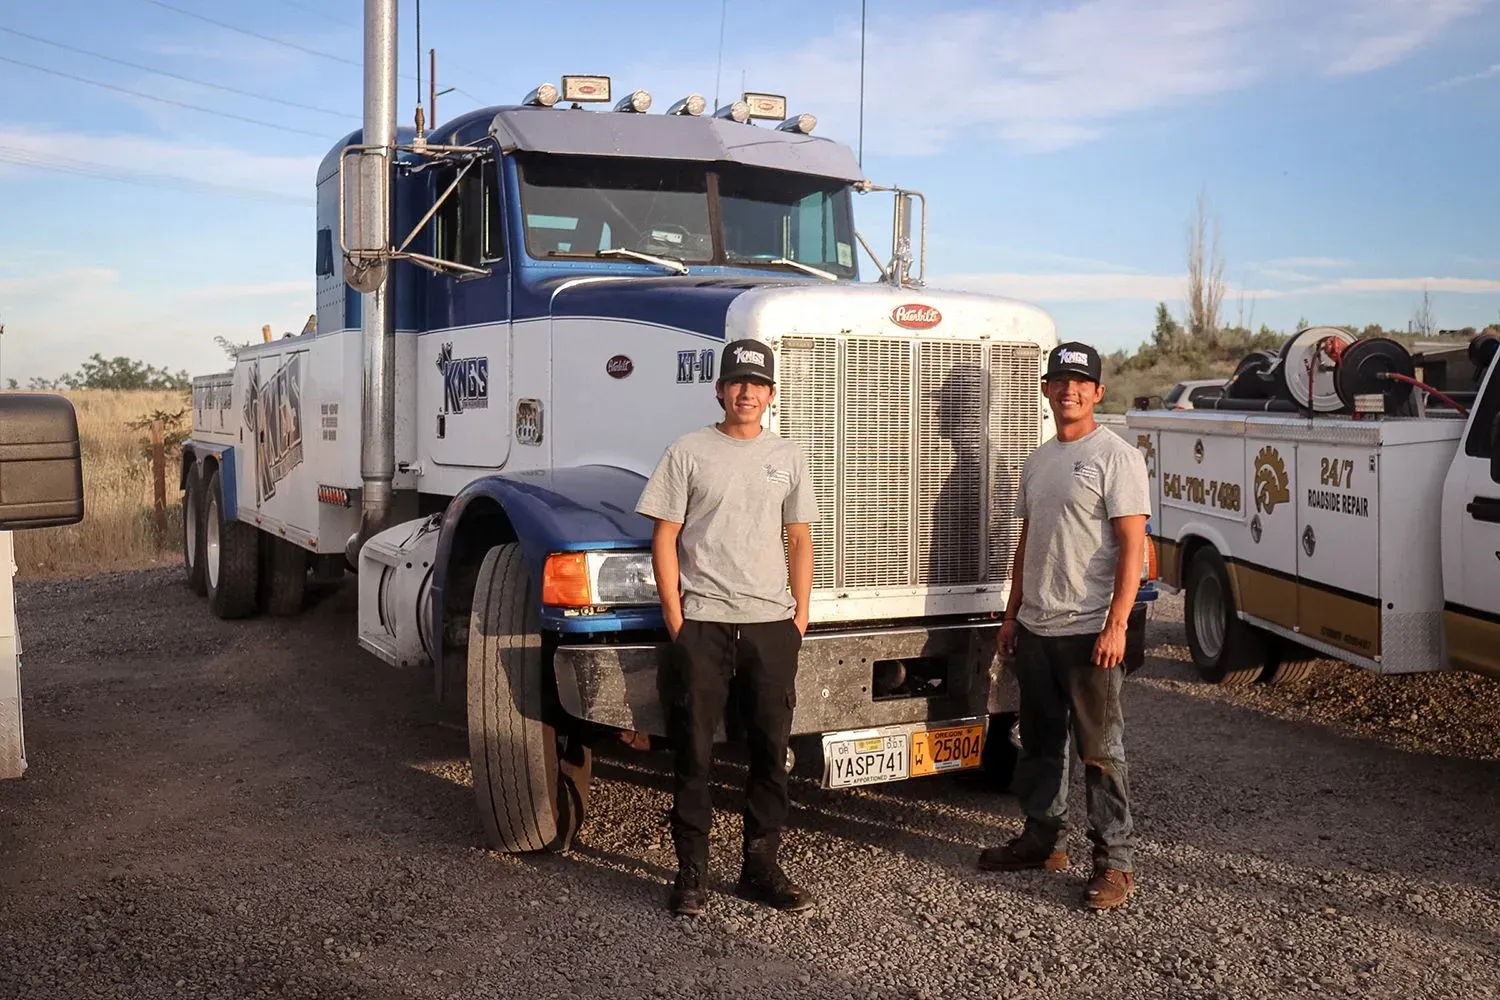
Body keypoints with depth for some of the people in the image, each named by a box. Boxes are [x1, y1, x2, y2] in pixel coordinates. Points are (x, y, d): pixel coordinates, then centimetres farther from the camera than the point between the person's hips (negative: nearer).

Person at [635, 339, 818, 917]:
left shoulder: (787, 457, 11)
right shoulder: (689, 453, 1)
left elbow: (800, 541, 12)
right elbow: (665, 538, 0)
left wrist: (800, 617, 5)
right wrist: (674, 616, -6)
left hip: (771, 623, 3)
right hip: (701, 623, -3)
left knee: (772, 749, 7)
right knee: (694, 750, 2)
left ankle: (761, 868, 18)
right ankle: (691, 871, 12)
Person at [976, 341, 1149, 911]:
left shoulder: (1116, 456, -8)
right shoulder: (1038, 462, 15)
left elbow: (1132, 546, -14)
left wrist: (1116, 624, -21)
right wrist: (1012, 614, 17)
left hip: (1088, 630, -8)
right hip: (1035, 628, 8)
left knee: (1099, 749, -2)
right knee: (1038, 743, 17)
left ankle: (1115, 862, 7)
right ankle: (1042, 840, 30)